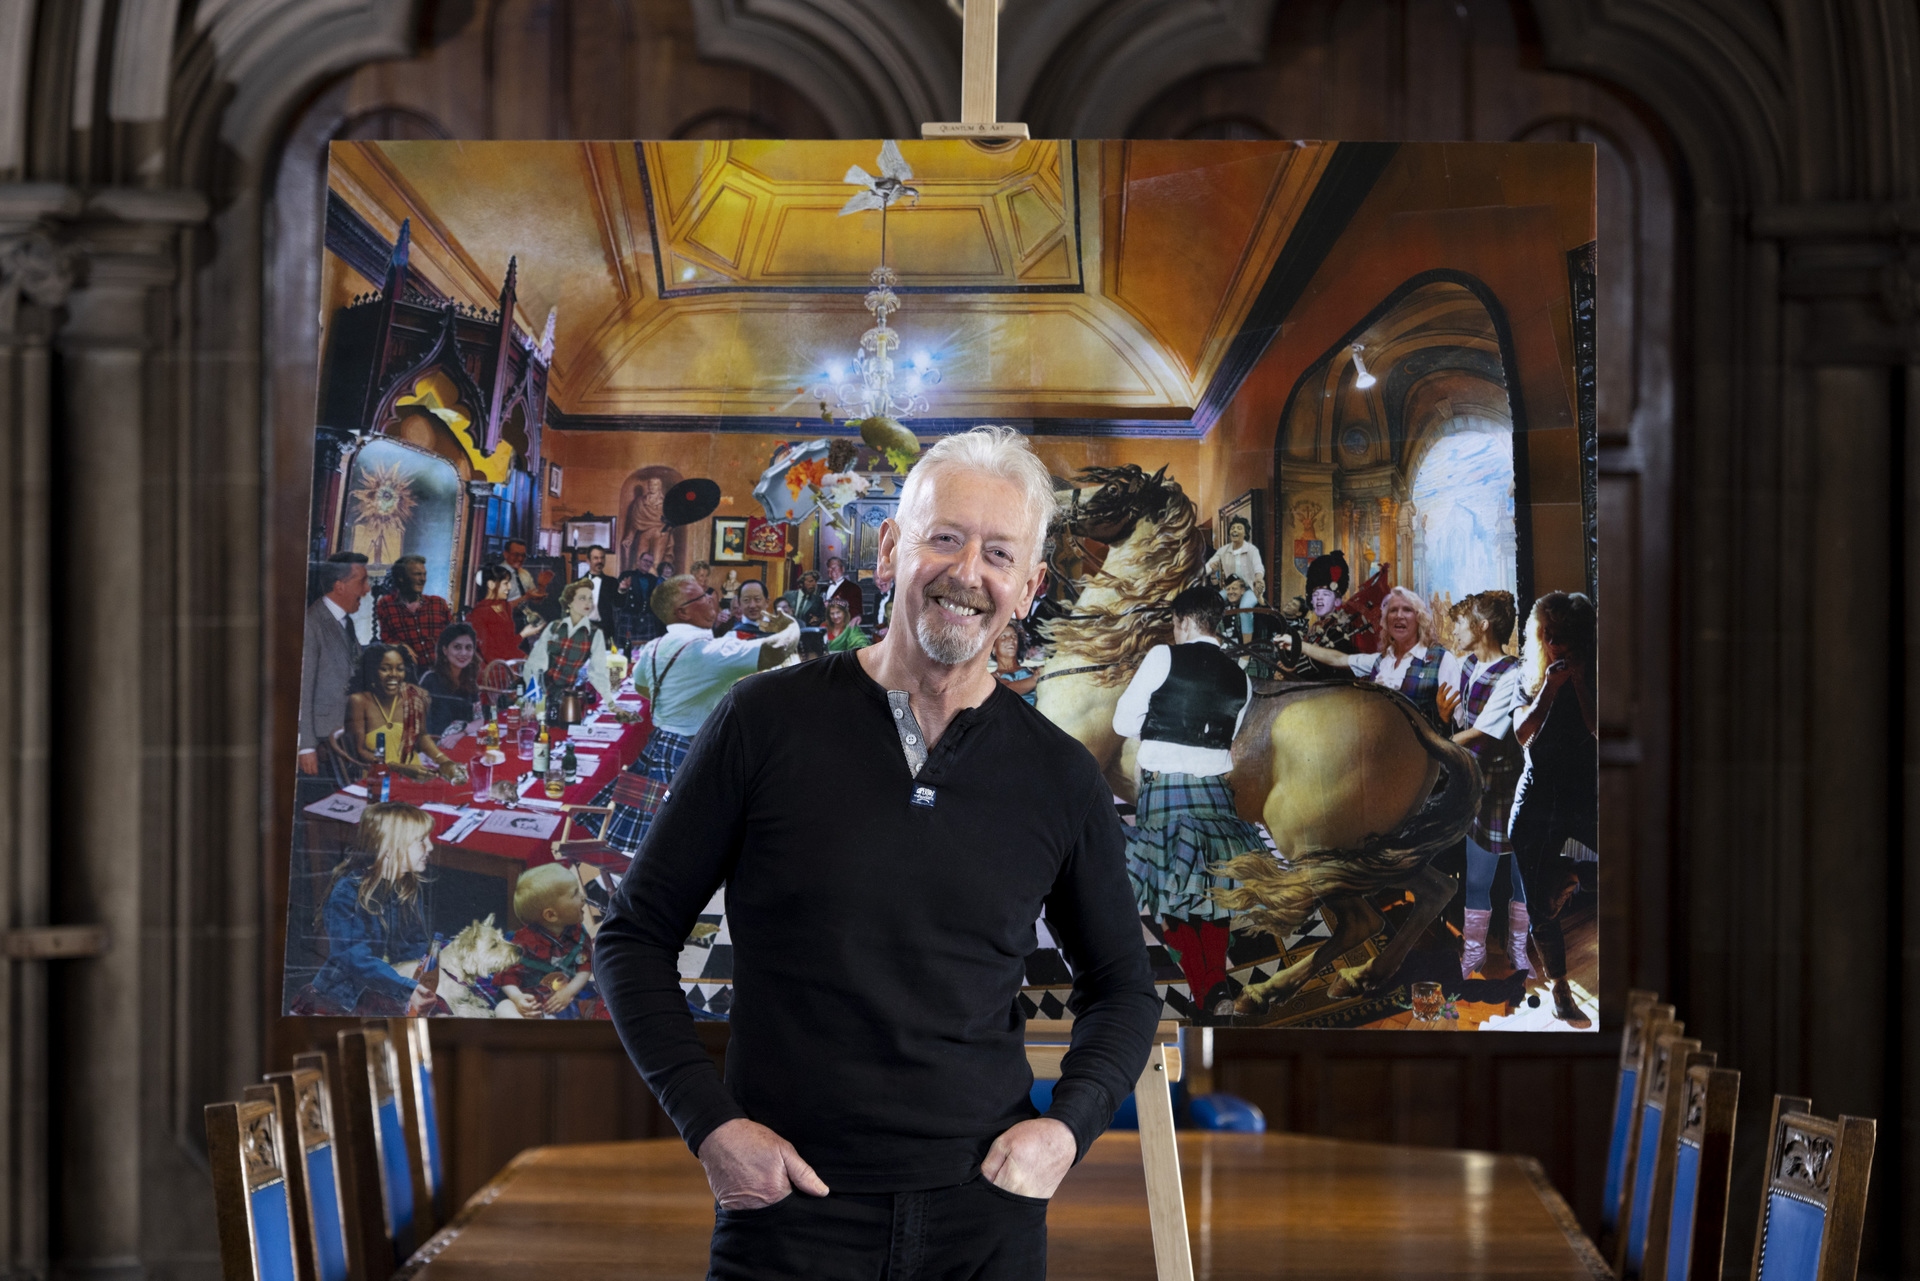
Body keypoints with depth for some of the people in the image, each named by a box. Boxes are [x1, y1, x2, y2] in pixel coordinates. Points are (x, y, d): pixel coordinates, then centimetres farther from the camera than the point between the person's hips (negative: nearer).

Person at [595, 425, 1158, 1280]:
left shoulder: (1059, 778, 4)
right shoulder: (767, 722, -2)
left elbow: (1120, 986, 17)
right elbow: (634, 937, 4)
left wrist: (1068, 1125, -1)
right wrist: (707, 1119, -7)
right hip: (791, 1210, -2)